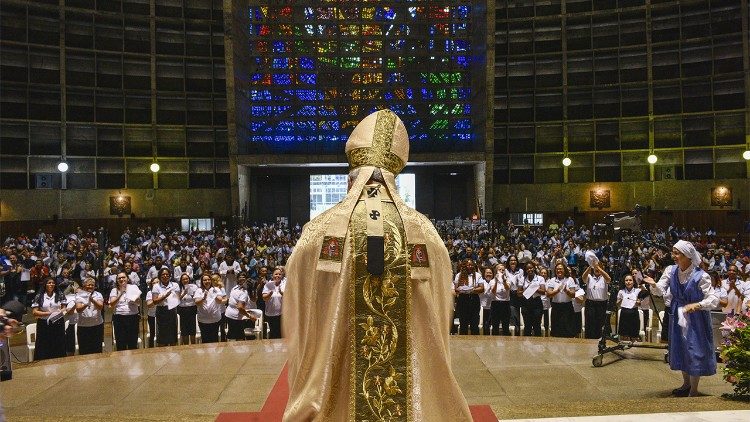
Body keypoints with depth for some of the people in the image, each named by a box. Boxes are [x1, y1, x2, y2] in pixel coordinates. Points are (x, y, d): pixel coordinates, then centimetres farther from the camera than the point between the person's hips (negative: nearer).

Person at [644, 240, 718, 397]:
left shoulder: (701, 276, -20)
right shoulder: (671, 271, -5)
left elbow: (713, 299, -19)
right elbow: (661, 290, -11)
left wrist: (696, 305, -35)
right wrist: (653, 284, -33)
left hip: (695, 318, -6)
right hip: (677, 316, 6)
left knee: (694, 350, 0)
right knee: (680, 348, 16)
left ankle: (694, 390, 16)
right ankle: (686, 383, 36)